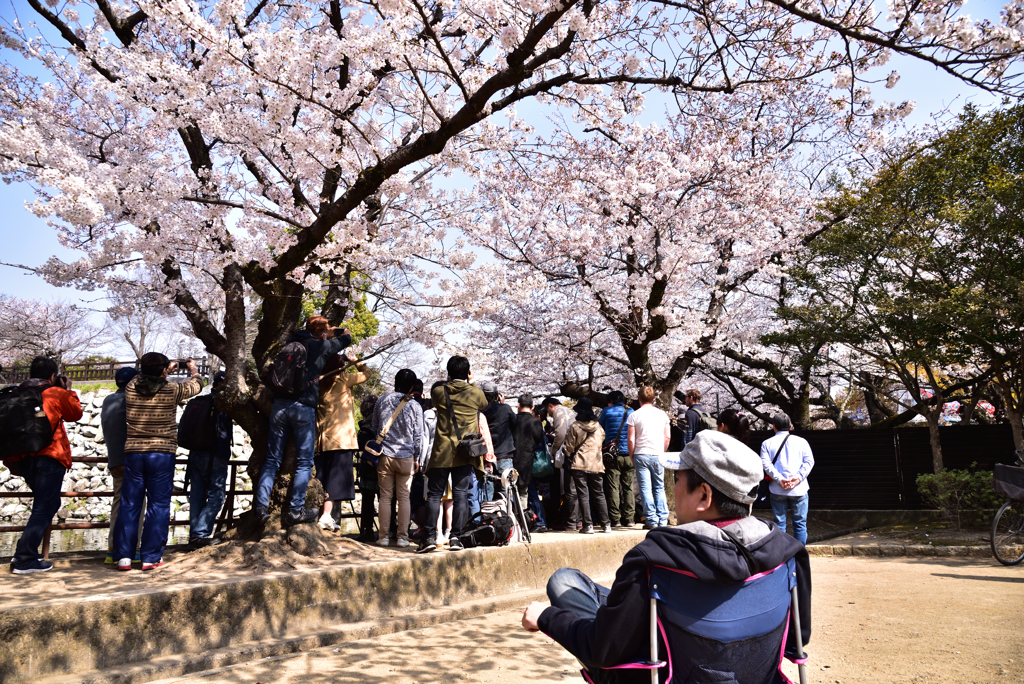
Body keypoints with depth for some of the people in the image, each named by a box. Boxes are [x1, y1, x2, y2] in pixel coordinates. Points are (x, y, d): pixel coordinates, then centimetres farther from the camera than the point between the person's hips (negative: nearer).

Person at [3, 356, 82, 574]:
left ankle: (29, 554, 17)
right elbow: (76, 413, 12)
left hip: (22, 458, 7)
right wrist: (68, 391, 22)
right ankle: (24, 560, -8)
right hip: (49, 456, -6)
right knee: (43, 509, -3)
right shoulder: (56, 393, -2)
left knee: (47, 504, 20)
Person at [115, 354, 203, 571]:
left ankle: (124, 556, 13)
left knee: (129, 505, 10)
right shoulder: (172, 390, -8)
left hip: (133, 453, 3)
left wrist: (167, 369, 38)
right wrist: (193, 369, 32)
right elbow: (196, 385, 10)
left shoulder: (131, 389, 0)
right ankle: (151, 557, 6)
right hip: (162, 454, -3)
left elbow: (144, 378, 24)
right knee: (158, 506, 4)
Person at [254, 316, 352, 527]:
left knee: (272, 459, 9)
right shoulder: (321, 346, 4)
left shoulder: (291, 343, 17)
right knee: (304, 461, 3)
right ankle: (295, 510, 2)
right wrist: (332, 332, 35)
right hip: (303, 407, -5)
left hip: (279, 405, 5)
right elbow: (346, 337, 18)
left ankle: (260, 506, 0)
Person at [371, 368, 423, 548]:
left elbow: (375, 428, 12)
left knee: (385, 496, 6)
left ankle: (384, 537, 8)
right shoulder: (415, 406, -4)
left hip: (385, 455, 1)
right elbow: (418, 435, 1)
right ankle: (403, 537, 5)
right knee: (404, 497, 4)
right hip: (406, 457, -1)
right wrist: (416, 457, 12)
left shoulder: (381, 401, 2)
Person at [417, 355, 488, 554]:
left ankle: (430, 537, 2)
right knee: (461, 494, 3)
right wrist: (470, 382, 29)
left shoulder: (439, 392, 0)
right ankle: (455, 537, 0)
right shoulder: (475, 393, 0)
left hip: (442, 452, 0)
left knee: (434, 494, 6)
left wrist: (449, 382, 25)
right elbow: (484, 405, 21)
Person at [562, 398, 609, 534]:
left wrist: (570, 459, 16)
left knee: (583, 495, 1)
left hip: (579, 466, -3)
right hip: (596, 465, 4)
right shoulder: (598, 426, 5)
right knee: (599, 495, 12)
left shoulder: (575, 426, -6)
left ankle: (588, 525, -1)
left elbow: (569, 447, -2)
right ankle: (606, 524, 12)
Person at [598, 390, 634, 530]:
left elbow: (599, 428, 14)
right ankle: (628, 519, 8)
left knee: (613, 487, 0)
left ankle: (615, 519, -1)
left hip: (613, 455, -3)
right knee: (628, 488, 8)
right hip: (628, 455, 3)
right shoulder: (631, 412, 9)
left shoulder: (607, 411, 2)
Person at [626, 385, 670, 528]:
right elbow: (667, 437, 8)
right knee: (659, 488, 12)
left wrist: (632, 457, 5)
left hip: (641, 455, -3)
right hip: (658, 455, 3)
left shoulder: (634, 415, -3)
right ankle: (662, 520, 10)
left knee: (646, 488, 0)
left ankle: (651, 520, 0)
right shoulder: (662, 414, 7)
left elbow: (630, 439, -5)